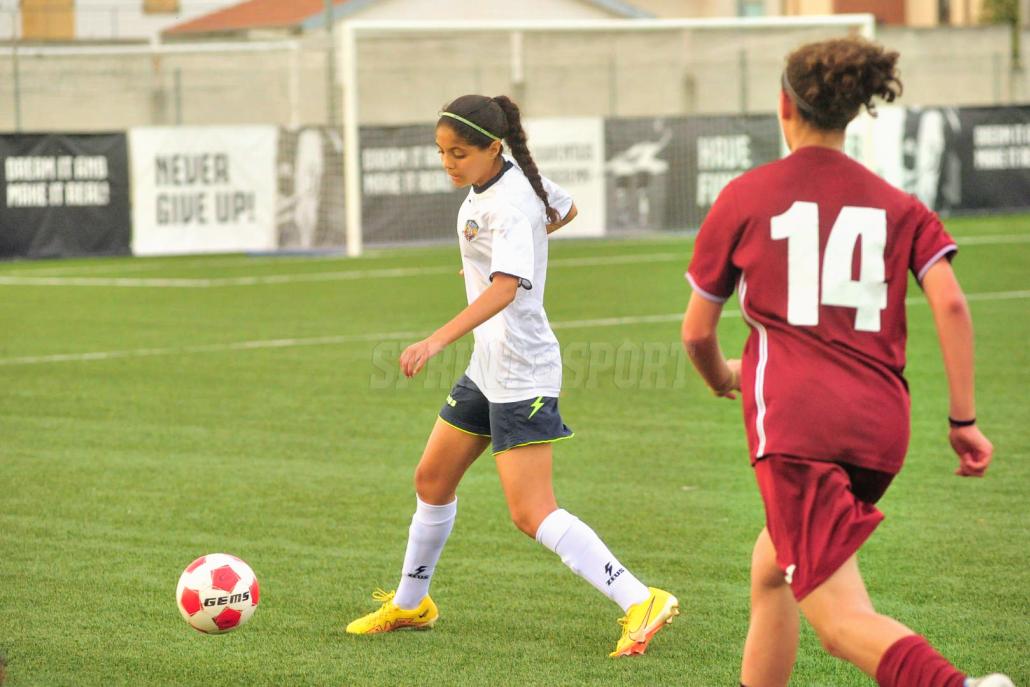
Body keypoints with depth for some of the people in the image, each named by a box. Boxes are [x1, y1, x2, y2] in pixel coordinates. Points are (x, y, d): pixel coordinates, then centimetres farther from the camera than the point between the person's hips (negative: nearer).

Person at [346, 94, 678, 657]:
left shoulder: (508, 204, -22)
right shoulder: (512, 179, 5)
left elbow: (505, 288, -37)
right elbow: (564, 209, 25)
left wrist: (436, 341, -47)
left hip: (521, 372, -10)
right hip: (488, 365, 10)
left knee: (531, 514, -15)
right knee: (432, 479, 18)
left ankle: (640, 603, -19)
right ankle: (409, 603, 36)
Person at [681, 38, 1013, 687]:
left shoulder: (745, 197, 8)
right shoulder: (897, 206, 14)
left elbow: (697, 331, 12)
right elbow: (951, 302, -2)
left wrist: (722, 379, 33)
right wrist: (965, 419, 2)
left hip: (795, 420, -5)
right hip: (881, 426, 5)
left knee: (843, 619, -14)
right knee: (771, 571, 27)